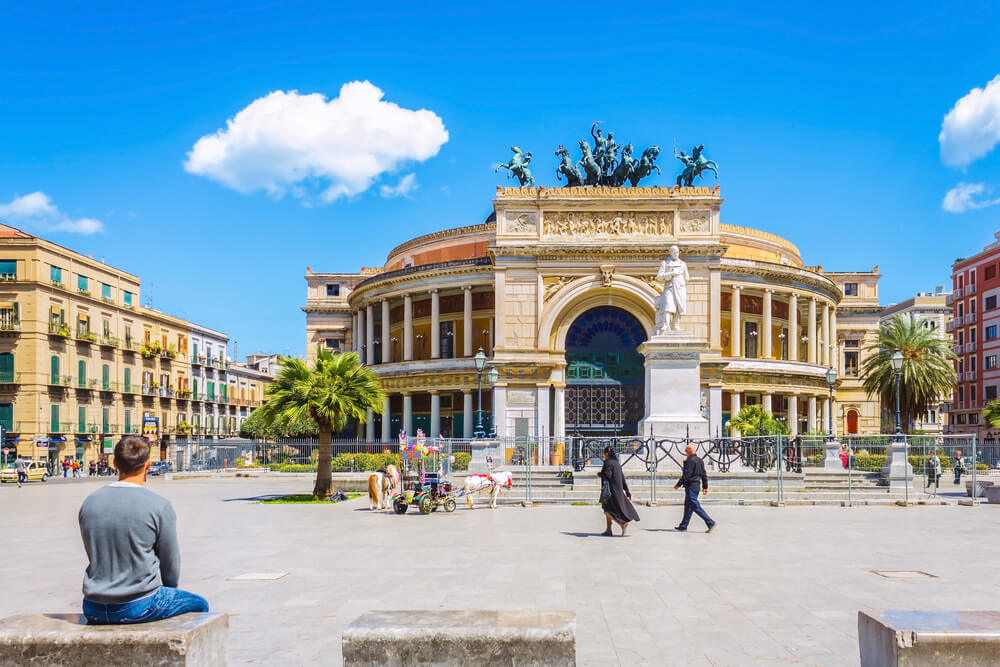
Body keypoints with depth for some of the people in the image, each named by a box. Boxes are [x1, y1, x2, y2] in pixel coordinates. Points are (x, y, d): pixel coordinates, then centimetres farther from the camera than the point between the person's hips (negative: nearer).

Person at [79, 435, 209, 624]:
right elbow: (171, 564, -4)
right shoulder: (159, 506, -13)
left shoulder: (89, 503, 1)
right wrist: (168, 590, 16)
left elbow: (95, 556, 12)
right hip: (138, 607, -5)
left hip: (93, 610, 5)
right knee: (199, 605, 20)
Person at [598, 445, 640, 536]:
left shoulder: (608, 462, -12)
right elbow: (623, 478, 13)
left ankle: (623, 524, -15)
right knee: (608, 509, 15)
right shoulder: (616, 463, 13)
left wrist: (599, 474, -5)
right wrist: (627, 491, 14)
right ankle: (608, 530, 13)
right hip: (617, 489, 9)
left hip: (610, 489, -9)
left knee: (608, 510, -3)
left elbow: (607, 475, -26)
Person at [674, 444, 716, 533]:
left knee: (696, 507, -7)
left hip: (691, 486, -10)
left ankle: (710, 523, -11)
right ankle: (683, 526, 20)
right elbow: (704, 475, 17)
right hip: (697, 485, 10)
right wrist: (705, 486, 21)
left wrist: (678, 484, -13)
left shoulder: (690, 460, -16)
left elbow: (686, 475, -20)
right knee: (688, 506, 14)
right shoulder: (700, 460, 14)